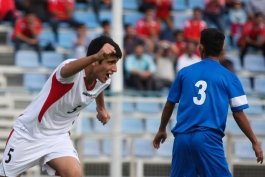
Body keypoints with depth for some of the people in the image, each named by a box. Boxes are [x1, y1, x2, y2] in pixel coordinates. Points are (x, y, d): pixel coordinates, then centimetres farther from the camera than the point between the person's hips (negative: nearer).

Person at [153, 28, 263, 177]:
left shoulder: (185, 72, 10)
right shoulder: (229, 78, 2)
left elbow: (169, 105, 16)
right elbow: (239, 114, -1)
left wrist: (162, 130, 32)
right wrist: (255, 142, 8)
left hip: (182, 138, 4)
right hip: (208, 139, -4)